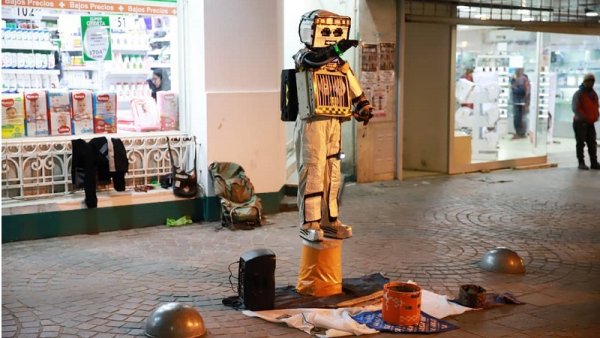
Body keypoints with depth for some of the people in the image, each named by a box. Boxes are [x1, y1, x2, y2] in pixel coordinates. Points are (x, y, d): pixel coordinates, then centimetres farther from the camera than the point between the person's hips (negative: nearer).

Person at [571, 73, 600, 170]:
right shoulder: (579, 93, -9)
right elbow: (575, 108, -18)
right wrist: (584, 117, -23)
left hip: (590, 123, 7)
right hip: (580, 122, -7)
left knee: (592, 143, 7)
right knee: (580, 143, -3)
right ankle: (581, 163, 1)